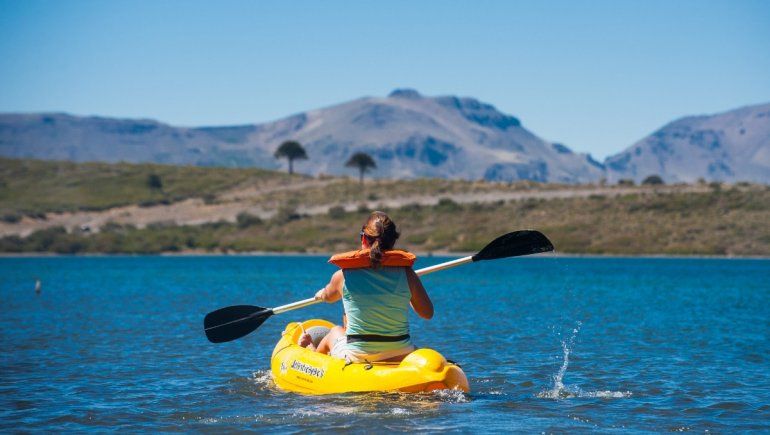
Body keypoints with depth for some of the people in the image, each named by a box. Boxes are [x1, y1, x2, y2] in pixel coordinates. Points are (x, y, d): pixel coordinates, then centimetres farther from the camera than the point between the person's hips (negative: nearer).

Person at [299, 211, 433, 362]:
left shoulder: (343, 275, -5)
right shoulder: (406, 273, -6)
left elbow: (327, 297, 18)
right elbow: (427, 313, 5)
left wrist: (320, 294, 42)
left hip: (356, 359, 0)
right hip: (400, 358, 0)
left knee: (335, 332, 33)